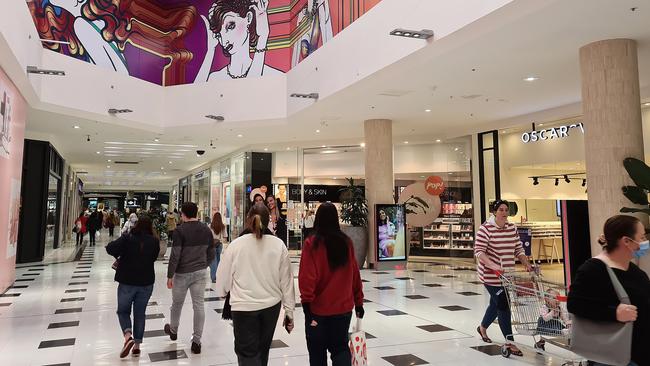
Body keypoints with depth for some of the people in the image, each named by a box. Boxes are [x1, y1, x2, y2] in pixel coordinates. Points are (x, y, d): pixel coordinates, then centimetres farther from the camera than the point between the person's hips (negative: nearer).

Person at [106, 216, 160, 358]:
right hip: (146, 282, 2)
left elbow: (110, 248, -22)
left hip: (127, 282, -2)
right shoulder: (154, 241, -3)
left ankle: (128, 337, -9)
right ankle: (137, 345, 15)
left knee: (123, 311, 14)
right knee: (140, 313, 13)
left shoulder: (128, 238, -10)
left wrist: (118, 255, -4)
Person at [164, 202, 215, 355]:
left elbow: (175, 256, -16)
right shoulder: (206, 229, 3)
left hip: (182, 273, -3)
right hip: (200, 273, 3)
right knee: (199, 305, 5)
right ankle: (196, 341, 8)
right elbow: (211, 254, 8)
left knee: (177, 304, 18)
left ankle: (173, 330, 42)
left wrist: (170, 276, -8)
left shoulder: (180, 231, -13)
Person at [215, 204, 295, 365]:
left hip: (244, 307, -3)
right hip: (271, 306, 3)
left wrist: (222, 292, 23)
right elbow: (286, 280, -2)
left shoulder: (236, 245, -11)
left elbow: (223, 276, 0)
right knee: (263, 350, 23)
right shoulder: (279, 245, -7)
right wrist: (289, 311, 8)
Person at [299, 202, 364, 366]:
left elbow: (308, 276, -16)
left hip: (318, 308, -3)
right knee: (340, 346, 16)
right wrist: (358, 302, 12)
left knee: (318, 351, 16)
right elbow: (355, 275, 4)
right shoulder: (346, 242, -2)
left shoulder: (312, 243, -13)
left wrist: (306, 302, -9)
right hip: (343, 307, 3)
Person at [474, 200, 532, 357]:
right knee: (503, 305, -6)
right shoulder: (485, 229, -14)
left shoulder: (512, 228, 7)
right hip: (491, 276, -7)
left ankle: (482, 327, 43)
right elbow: (479, 251, -19)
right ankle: (509, 342, 5)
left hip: (507, 275, 7)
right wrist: (493, 265, -30)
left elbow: (518, 249, 12)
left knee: (496, 303, 19)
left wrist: (527, 264, -1)